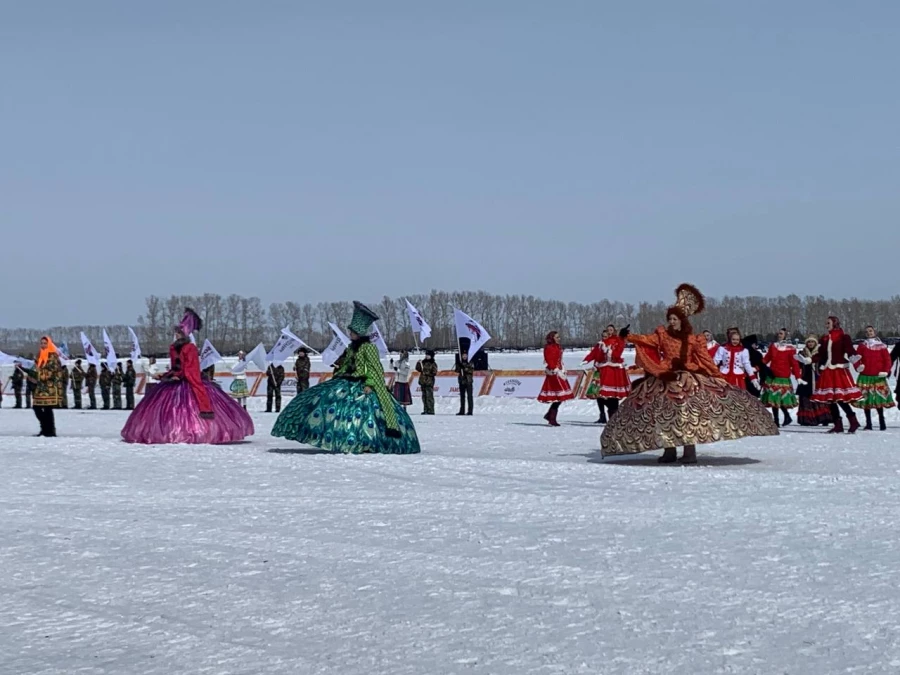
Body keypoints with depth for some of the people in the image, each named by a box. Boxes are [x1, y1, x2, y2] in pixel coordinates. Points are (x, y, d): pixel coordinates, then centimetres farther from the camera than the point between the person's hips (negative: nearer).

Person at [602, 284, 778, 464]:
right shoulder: (662, 334, 7)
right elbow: (648, 340, -4)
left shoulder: (694, 339, 2)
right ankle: (669, 451, 9)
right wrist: (630, 338, -19)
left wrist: (718, 376, -1)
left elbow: (704, 358, 2)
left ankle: (690, 451, -13)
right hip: (665, 379, 3)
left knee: (687, 411, -14)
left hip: (688, 379, -3)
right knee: (665, 412, 2)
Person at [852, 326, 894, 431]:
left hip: (878, 377, -2)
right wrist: (858, 366, -17)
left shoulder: (881, 346, 5)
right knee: (865, 400, 1)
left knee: (879, 400, -7)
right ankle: (868, 424, 9)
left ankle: (882, 422, 4)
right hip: (865, 377, 2)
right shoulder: (862, 346, 9)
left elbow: (887, 359, 3)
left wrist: (885, 371, -10)